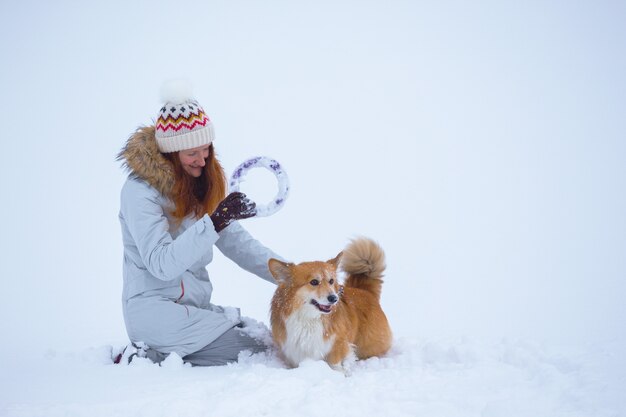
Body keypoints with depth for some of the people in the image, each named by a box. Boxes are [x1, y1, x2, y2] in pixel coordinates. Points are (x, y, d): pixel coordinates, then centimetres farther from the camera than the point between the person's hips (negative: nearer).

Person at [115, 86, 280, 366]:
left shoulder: (200, 185, 11)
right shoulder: (139, 191, -14)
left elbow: (236, 243, 9)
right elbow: (161, 264, -23)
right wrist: (214, 222, -33)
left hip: (194, 306, 8)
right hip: (154, 309, -8)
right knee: (254, 354, -19)